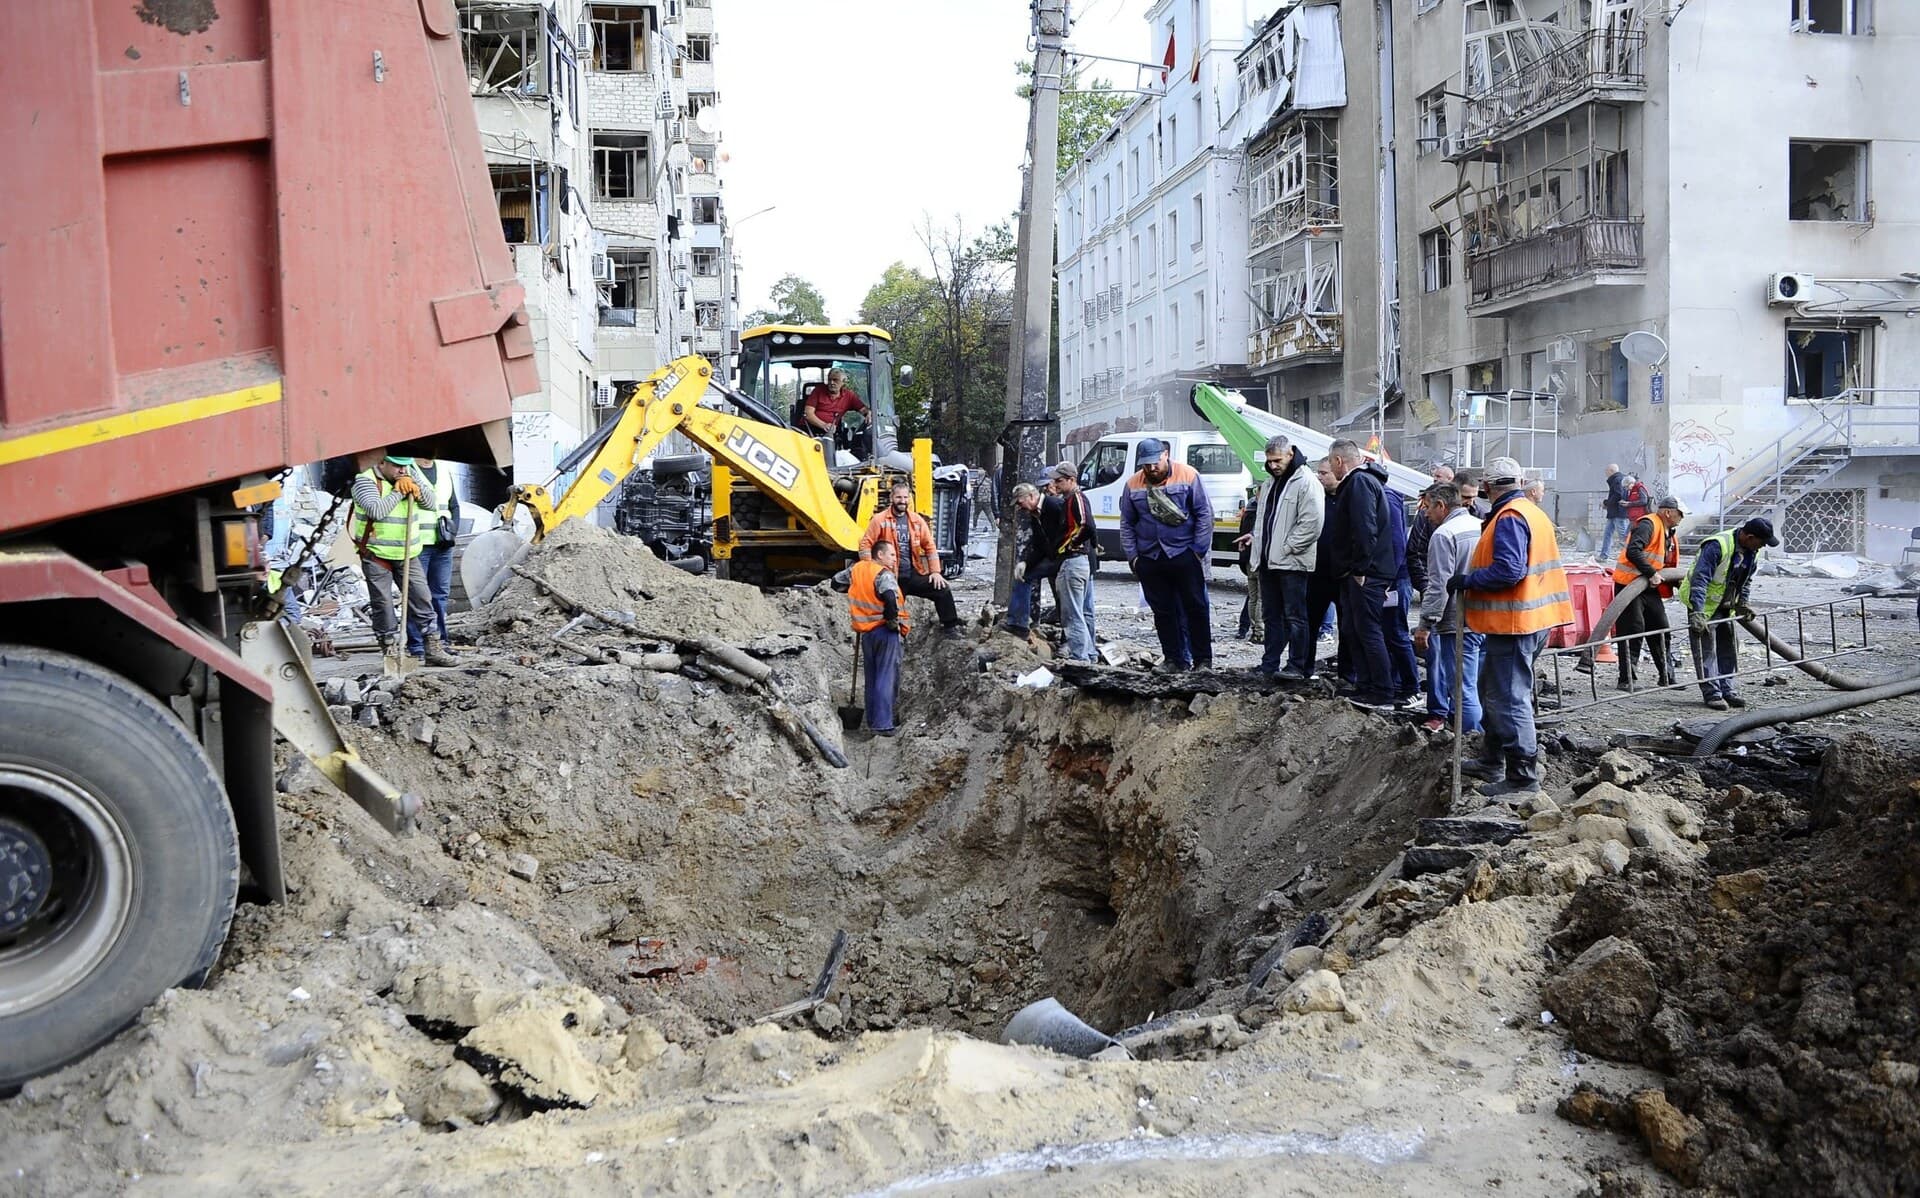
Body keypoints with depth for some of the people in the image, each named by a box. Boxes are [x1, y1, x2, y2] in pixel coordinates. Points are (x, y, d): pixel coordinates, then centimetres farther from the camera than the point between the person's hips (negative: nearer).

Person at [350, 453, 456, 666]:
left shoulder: (410, 475, 9)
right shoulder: (365, 480, -7)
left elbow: (430, 502, 7)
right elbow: (376, 510, -23)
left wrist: (415, 486, -10)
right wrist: (398, 492, -14)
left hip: (407, 554, 4)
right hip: (376, 554, -4)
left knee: (422, 598, 1)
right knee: (382, 604, 1)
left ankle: (432, 648, 6)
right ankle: (389, 649, 10)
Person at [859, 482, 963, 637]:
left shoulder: (917, 520, 5)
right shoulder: (880, 519, -6)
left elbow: (929, 546, 7)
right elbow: (865, 544, -9)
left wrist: (935, 571, 0)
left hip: (915, 574, 3)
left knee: (943, 590, -5)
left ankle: (949, 627, 7)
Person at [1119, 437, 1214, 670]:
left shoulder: (1188, 476, -5)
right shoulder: (1133, 485, 5)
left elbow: (1204, 514, -3)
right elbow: (1127, 524, 12)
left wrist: (1199, 550, -6)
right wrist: (1132, 556, 7)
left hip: (1184, 555, -3)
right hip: (1150, 559, 3)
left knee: (1195, 608, 0)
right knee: (1163, 611, 7)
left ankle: (1203, 660, 6)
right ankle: (1175, 659, 14)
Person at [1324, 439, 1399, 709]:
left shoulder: (1360, 482, -13)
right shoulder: (1357, 482, 20)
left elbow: (1365, 530, -23)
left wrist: (1360, 568, -20)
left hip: (1365, 575, -11)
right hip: (1354, 574, 11)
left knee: (1368, 632, -8)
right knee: (1355, 632, 13)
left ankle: (1382, 695, -6)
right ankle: (1364, 688, 18)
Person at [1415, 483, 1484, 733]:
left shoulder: (1444, 534, -12)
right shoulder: (1482, 526, 11)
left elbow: (1439, 586, -16)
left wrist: (1425, 625, -12)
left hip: (1460, 622, -8)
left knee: (1464, 688, -4)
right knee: (1483, 684, 14)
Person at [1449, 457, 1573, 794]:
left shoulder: (1509, 518, -16)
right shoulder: (1536, 514, 15)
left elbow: (1508, 570, -27)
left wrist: (1466, 580, -16)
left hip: (1513, 624, -11)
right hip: (1534, 619, 11)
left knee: (1508, 699, -6)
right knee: (1493, 691, 21)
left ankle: (1522, 776, -2)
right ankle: (1491, 761, 32)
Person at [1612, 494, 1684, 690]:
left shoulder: (1669, 534, 16)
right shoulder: (1648, 525, -15)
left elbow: (1668, 565, 22)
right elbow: (1632, 551, -28)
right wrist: (1651, 573, -28)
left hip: (1650, 587, 10)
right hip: (1628, 584, -10)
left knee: (1660, 630, 11)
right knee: (1632, 631, -8)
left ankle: (1667, 677, 21)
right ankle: (1626, 679, -2)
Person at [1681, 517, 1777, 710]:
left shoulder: (1751, 552, -1)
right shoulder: (1717, 546, -28)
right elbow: (1700, 579, -33)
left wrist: (1742, 604, 8)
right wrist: (1698, 612, -39)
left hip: (1725, 607, 9)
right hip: (1703, 604, -8)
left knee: (1728, 650, 11)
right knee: (1706, 651, -7)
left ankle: (1726, 691, 18)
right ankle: (1712, 693, -4)